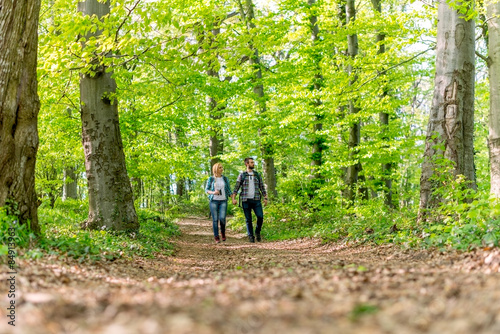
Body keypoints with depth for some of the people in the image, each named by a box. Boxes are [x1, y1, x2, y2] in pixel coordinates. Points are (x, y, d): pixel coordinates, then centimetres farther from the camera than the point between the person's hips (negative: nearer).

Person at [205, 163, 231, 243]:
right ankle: (216, 238, 5)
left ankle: (223, 232, 12)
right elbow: (206, 190, 3)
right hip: (214, 201, -1)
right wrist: (213, 192, -17)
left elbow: (229, 190, 9)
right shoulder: (211, 179, 2)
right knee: (215, 219, -4)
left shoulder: (225, 179, 8)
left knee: (222, 218, -16)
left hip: (223, 201, 1)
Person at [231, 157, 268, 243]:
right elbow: (236, 187, 1)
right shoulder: (242, 175, 5)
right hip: (245, 200, -1)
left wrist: (265, 198, 4)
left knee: (260, 216, -12)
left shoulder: (257, 175, 11)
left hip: (256, 200, 1)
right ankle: (251, 236, 10)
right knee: (248, 219, 0)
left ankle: (257, 232, 11)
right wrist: (233, 198, -10)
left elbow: (262, 187, 12)